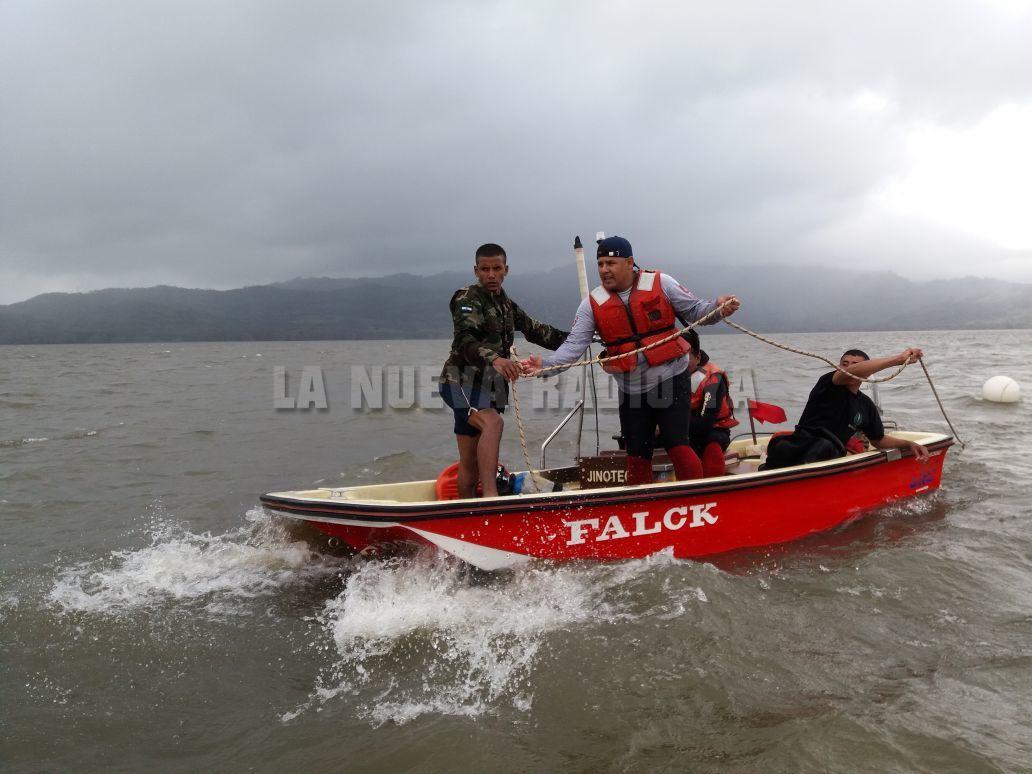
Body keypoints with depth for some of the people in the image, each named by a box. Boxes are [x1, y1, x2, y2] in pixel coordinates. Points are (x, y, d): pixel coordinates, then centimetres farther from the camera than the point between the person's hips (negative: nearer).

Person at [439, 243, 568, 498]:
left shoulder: (507, 305, 19)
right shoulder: (468, 300, -7)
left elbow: (534, 329, 29)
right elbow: (465, 340, -25)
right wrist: (493, 359, -44)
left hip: (488, 386, 8)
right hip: (463, 382, -8)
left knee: (471, 462, 8)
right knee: (492, 423, -34)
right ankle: (490, 494, -45)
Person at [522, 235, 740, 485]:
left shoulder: (660, 284, -6)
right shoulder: (592, 303, -3)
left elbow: (694, 310, 1)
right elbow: (575, 344, -8)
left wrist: (717, 308, -21)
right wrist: (545, 365, -24)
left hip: (672, 380, -3)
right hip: (631, 391, 3)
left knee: (677, 445, -10)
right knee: (637, 455, 12)